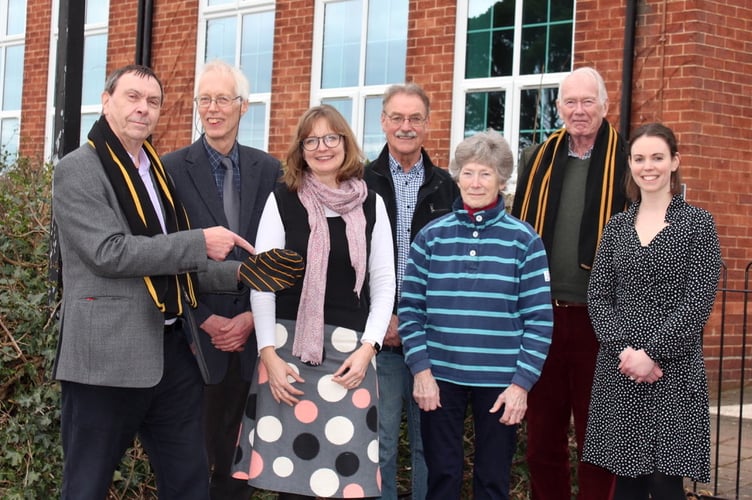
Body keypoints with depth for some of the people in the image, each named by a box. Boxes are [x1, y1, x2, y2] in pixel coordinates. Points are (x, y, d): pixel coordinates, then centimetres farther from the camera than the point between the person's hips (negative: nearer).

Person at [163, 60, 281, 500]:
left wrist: (251, 318, -5)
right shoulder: (173, 168, -2)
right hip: (195, 334, -2)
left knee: (239, 458, 11)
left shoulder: (269, 170, 7)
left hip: (251, 334, 3)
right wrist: (207, 321, -9)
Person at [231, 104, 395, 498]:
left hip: (351, 349, 1)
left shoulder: (371, 205, 8)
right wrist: (269, 354, -8)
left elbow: (384, 284, 8)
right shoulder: (282, 200, 2)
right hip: (290, 346, -1)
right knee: (288, 467, -1)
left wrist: (367, 348, -3)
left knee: (344, 468, -2)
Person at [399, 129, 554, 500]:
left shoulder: (524, 241, -2)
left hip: (500, 382, -1)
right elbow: (410, 308, 2)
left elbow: (540, 319, -4)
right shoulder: (431, 236, 2)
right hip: (440, 377, 1)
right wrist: (421, 370, -7)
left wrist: (522, 383, -9)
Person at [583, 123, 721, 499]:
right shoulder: (617, 225, 11)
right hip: (618, 370, 3)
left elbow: (698, 302, -7)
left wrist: (652, 352, -13)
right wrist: (623, 349, -9)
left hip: (674, 371, -3)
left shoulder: (697, 223, 0)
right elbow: (597, 296, 5)